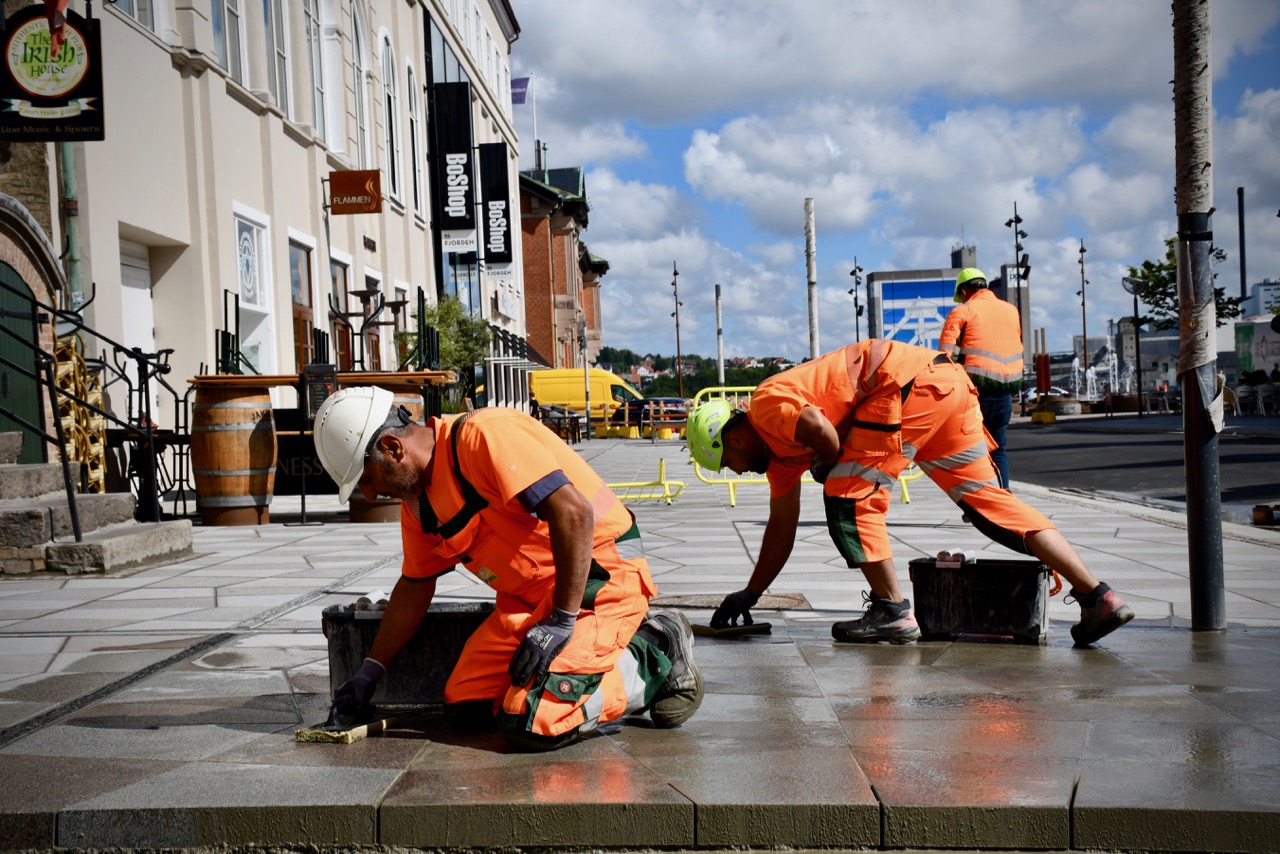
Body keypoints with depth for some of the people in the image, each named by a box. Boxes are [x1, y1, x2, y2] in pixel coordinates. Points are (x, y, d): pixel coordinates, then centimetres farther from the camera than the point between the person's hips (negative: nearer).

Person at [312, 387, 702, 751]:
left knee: (531, 726, -22)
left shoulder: (483, 435, -21)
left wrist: (561, 621, -25)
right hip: (529, 595, 10)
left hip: (598, 574, -10)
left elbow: (574, 513, -28)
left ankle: (655, 658, 0)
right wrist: (370, 670, 18)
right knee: (464, 704, 3)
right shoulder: (416, 499, 9)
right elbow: (414, 585, 22)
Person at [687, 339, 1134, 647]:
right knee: (987, 498, 8)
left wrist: (830, 469, 1)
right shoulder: (779, 452, 25)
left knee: (849, 496, -4)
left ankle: (892, 612, 1)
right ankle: (1099, 598, 6)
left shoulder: (765, 404, -2)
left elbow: (822, 429, -21)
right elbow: (782, 526, 30)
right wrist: (750, 594, 34)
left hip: (909, 382, -10)